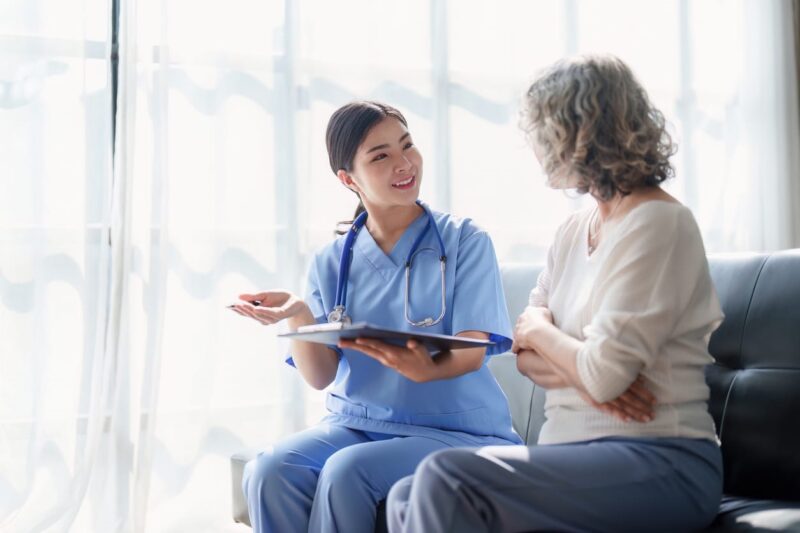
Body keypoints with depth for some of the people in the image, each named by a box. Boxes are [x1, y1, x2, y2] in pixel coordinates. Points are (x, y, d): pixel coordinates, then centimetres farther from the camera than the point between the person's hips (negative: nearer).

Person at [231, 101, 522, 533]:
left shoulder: (464, 241, 0)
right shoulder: (332, 262, 8)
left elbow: (472, 352, -11)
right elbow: (321, 377, 2)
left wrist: (428, 369, -34)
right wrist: (298, 316, -18)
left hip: (452, 429, -3)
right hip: (354, 424, 3)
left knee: (346, 471, -32)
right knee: (269, 472, -27)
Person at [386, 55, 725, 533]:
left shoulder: (658, 224, -11)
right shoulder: (574, 231, 14)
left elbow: (603, 375, -18)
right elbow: (527, 354, 11)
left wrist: (540, 331, 1)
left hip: (660, 462, -8)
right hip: (582, 453, 8)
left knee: (445, 480, -25)